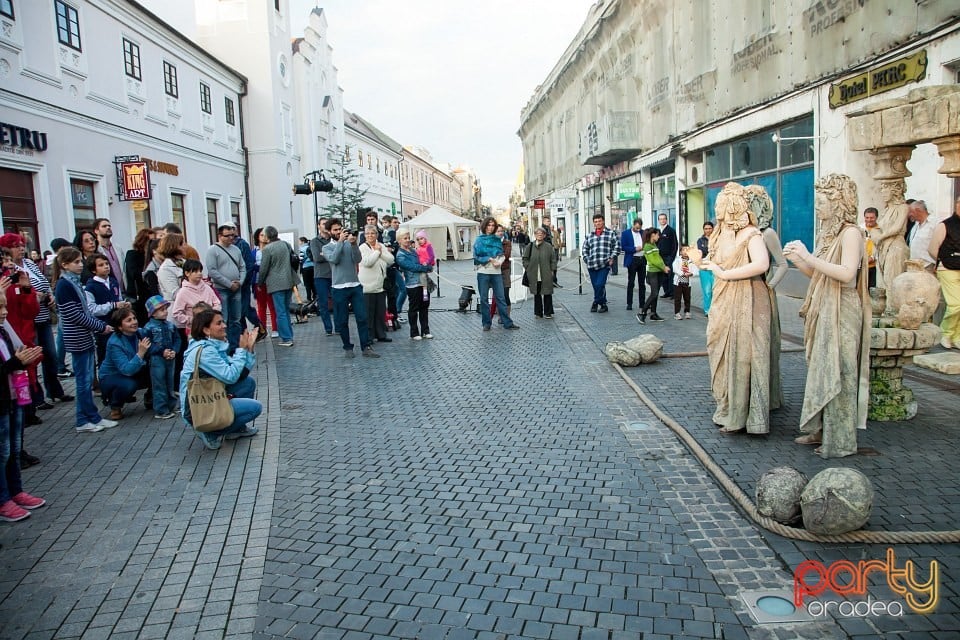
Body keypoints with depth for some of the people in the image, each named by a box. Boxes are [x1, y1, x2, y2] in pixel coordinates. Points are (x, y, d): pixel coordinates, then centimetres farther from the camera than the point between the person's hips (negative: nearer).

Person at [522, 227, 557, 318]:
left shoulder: (549, 246, 0)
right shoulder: (530, 246, 4)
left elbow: (553, 259, 3)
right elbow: (525, 258, 10)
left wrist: (552, 270, -2)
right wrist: (528, 268, 2)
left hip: (546, 276, -1)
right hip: (534, 276, 1)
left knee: (547, 294, 3)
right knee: (537, 294, 8)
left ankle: (548, 312, 12)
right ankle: (538, 312, 17)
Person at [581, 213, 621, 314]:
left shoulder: (610, 234, 5)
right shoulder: (590, 236, 16)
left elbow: (617, 247, 4)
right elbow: (584, 249, 24)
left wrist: (612, 258, -5)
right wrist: (586, 259, 11)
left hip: (604, 265, -4)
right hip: (592, 266, 4)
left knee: (599, 285, -15)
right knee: (596, 286, 6)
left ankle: (596, 303, 3)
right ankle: (603, 304, 19)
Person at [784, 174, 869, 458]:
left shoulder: (850, 233, -12)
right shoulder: (826, 233, 13)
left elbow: (846, 273, -24)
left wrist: (809, 257, -22)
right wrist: (797, 260, -1)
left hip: (841, 314, -8)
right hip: (822, 312, 8)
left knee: (838, 374, -2)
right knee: (820, 372, 13)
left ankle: (840, 440, 8)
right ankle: (819, 430, 24)